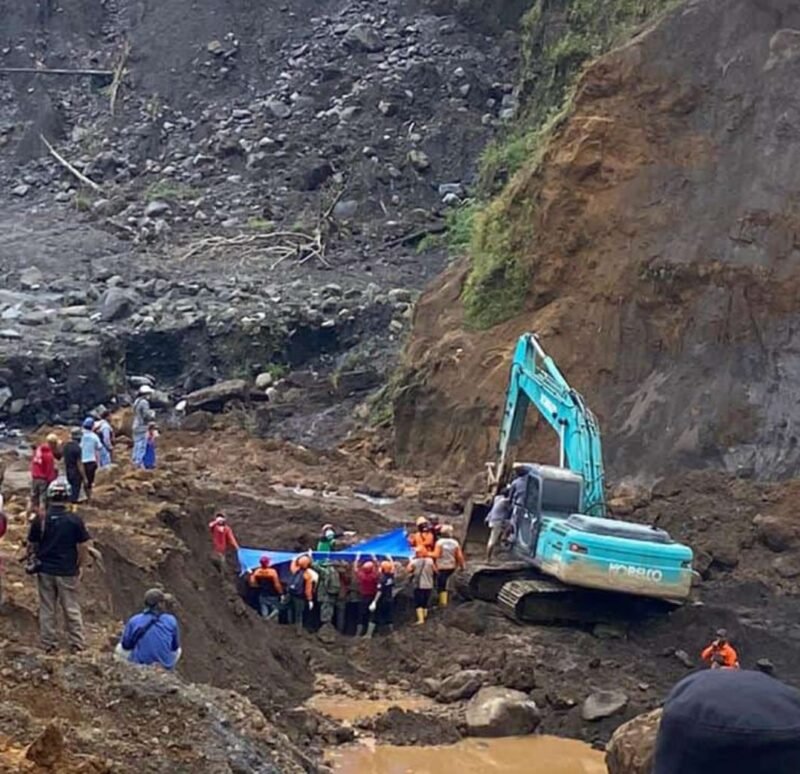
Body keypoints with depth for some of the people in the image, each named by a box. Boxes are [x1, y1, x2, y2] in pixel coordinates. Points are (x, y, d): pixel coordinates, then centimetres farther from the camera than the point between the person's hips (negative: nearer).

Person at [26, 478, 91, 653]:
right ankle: (77, 643, 14)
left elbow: (32, 545, 2)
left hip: (45, 571, 2)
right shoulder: (75, 520, -12)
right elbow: (83, 547, -8)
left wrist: (35, 561, 19)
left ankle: (49, 644, 17)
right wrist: (80, 566, 6)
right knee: (72, 609, 9)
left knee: (47, 609, 12)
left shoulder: (40, 520, -7)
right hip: (67, 572, -1)